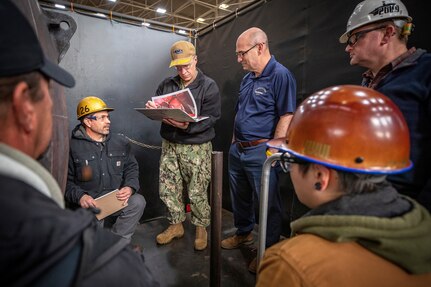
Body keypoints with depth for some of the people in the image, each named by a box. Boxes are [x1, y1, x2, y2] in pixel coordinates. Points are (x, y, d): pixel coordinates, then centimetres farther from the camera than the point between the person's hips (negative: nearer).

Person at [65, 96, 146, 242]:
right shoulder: (73, 146, -4)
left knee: (138, 202, -25)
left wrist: (130, 187, -8)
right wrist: (79, 196, -21)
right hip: (88, 204, -2)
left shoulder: (121, 142, 8)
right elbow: (66, 181, -3)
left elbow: (132, 168, 11)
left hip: (117, 200, 3)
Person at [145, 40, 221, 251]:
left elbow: (210, 118, -12)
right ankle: (176, 225, 32)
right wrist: (151, 108, -10)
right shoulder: (167, 84, 10)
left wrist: (187, 126, -28)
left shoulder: (208, 86, -3)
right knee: (167, 190, 9)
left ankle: (201, 228, 27)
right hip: (169, 145, 5)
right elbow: (157, 110, 15)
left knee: (197, 192, 2)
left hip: (197, 148, -4)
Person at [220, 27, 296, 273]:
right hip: (237, 150, 9)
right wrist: (234, 141, 17)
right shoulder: (248, 78, 13)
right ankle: (244, 234, 44)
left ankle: (269, 251, 26)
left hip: (260, 152, -8)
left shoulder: (280, 75, -12)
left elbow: (286, 116, -17)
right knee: (240, 197, 21)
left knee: (267, 203, 7)